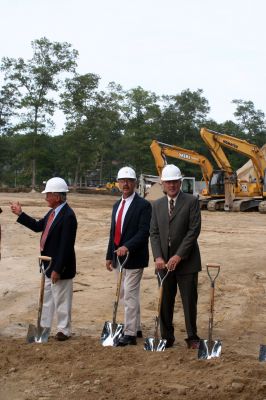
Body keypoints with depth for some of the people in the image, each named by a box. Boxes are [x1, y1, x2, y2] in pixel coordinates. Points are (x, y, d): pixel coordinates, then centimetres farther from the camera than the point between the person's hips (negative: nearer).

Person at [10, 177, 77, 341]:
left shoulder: (68, 216, -25)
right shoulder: (54, 212, 4)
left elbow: (66, 246, -26)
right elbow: (38, 226, 16)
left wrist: (57, 270, -24)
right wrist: (20, 214, 13)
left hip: (59, 267, -10)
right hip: (48, 264, 10)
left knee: (61, 299, 6)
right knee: (46, 298, 21)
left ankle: (64, 330, 22)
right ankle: (44, 327, 35)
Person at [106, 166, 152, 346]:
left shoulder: (143, 205, -10)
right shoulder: (117, 205, 14)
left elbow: (144, 232, -19)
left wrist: (127, 247, -29)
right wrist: (110, 255, 15)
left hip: (134, 257, -8)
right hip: (119, 257, 8)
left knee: (130, 296, -7)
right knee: (126, 295, 15)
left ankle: (130, 334, -2)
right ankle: (136, 328, 26)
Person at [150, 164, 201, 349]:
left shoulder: (191, 201, -3)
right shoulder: (157, 205, 10)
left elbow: (194, 231, -10)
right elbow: (154, 233, 6)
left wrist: (178, 256, -15)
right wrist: (158, 257, -9)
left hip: (186, 261, -3)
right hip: (164, 262, 4)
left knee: (190, 301, 3)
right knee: (165, 302, 7)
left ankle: (192, 337, 16)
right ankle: (167, 338, 18)